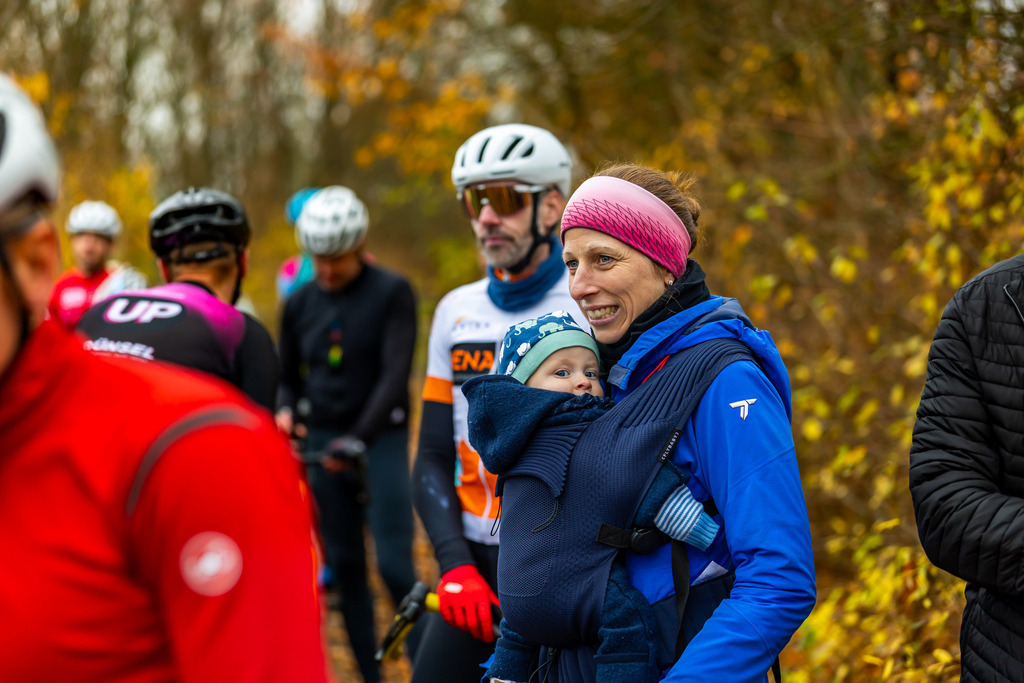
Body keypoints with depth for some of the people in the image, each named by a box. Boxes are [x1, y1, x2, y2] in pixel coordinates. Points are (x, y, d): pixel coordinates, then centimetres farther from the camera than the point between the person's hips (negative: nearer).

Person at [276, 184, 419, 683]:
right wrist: (285, 413, -8)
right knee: (345, 566, 7)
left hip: (381, 439, -4)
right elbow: (289, 376, 13)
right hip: (323, 441, 4)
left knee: (394, 565, -12)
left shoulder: (392, 294, -7)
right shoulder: (299, 303, 6)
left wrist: (359, 438, -25)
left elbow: (396, 373, -16)